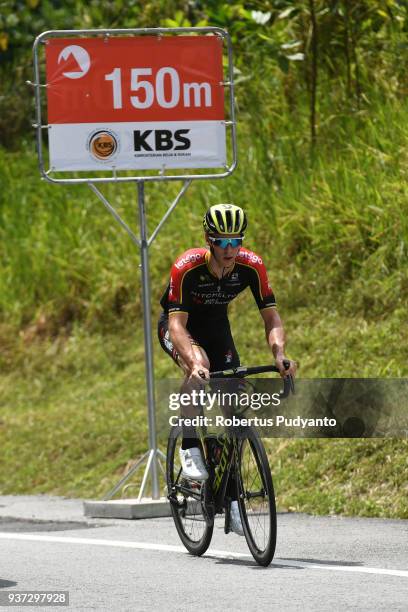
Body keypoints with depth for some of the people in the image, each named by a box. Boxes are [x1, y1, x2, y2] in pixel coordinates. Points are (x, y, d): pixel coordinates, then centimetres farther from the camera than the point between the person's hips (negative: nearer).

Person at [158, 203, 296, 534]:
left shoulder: (251, 265, -25)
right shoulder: (187, 267, -35)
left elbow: (272, 317, -24)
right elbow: (177, 325, -39)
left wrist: (280, 354, -42)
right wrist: (194, 363, -56)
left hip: (216, 326, 4)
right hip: (179, 326, -3)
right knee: (199, 365, -37)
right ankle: (190, 447, -21)